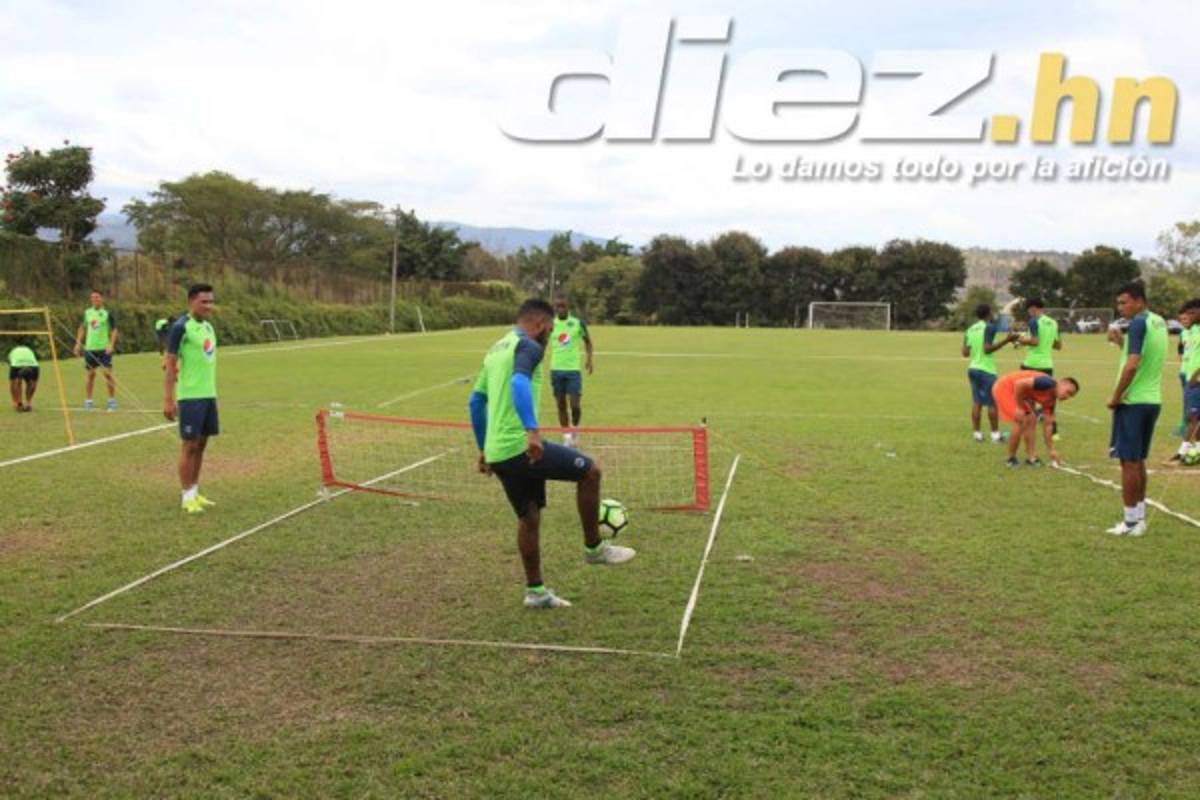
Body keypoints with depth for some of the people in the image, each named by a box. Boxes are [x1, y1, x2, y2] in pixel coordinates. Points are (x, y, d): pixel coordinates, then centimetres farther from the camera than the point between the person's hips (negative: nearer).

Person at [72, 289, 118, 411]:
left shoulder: (108, 313, -4)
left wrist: (111, 345, -16)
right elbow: (82, 328, 18)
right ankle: (88, 400, 16)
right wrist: (78, 343, 10)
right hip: (89, 348, 4)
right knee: (90, 374, 8)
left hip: (104, 348, -3)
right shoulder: (87, 312, 8)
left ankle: (112, 400, 2)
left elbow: (114, 330, -5)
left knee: (108, 374, -6)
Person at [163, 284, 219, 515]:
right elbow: (170, 365, -13)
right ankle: (187, 497, 6)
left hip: (208, 394, 7)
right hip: (190, 396, -7)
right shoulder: (180, 327, -12)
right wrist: (168, 400, -16)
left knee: (201, 444, 11)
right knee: (189, 445, -2)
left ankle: (195, 492, 19)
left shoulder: (208, 326, 11)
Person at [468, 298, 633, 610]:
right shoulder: (528, 347, -7)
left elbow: (476, 401, 24)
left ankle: (535, 590, 21)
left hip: (497, 452, 9)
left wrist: (484, 448, 29)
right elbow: (519, 384, -27)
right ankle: (594, 548, 13)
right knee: (589, 471, 3)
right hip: (521, 446, -9)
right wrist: (532, 430, -36)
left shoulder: (497, 349, 21)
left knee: (529, 517, 17)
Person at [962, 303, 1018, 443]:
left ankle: (977, 434, 6)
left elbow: (965, 353, 8)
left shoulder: (969, 330, 10)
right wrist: (1006, 340, -18)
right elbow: (988, 348, -20)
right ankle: (995, 435, 2)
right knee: (992, 403, 0)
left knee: (976, 402, 7)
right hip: (986, 370, -7)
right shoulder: (989, 327, -10)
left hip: (972, 368, 7)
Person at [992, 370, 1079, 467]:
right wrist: (1019, 407, -23)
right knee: (1021, 422, -15)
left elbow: (1047, 425, 8)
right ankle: (1011, 459, -1)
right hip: (1004, 387, -9)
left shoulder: (1051, 400, 2)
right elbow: (1019, 383, -32)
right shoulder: (1048, 383, -25)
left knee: (1031, 420, 6)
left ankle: (1031, 457, 9)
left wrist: (1051, 450, 7)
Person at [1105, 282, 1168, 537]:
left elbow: (1132, 365, -22)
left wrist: (1115, 397, -14)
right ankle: (1139, 516, 20)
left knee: (1129, 461, -2)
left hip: (1132, 401, -8)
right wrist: (1121, 341, 13)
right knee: (1138, 461, 15)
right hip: (1152, 400, 8)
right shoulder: (1159, 322, 11)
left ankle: (1131, 522, 2)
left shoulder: (1138, 323, -15)